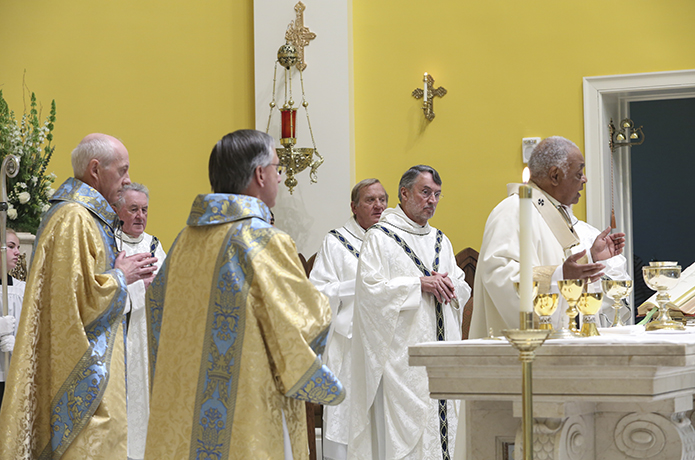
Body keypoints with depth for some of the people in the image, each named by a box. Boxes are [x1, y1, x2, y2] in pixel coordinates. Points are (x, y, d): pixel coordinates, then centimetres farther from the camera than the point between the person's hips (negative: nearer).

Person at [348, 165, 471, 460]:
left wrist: (450, 285, -6)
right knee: (404, 425, -10)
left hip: (441, 345, 6)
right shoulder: (380, 237, -2)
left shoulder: (440, 240, 19)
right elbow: (370, 287, -13)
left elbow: (463, 289, 18)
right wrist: (419, 284, -15)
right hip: (401, 353, -6)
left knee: (442, 421, 3)